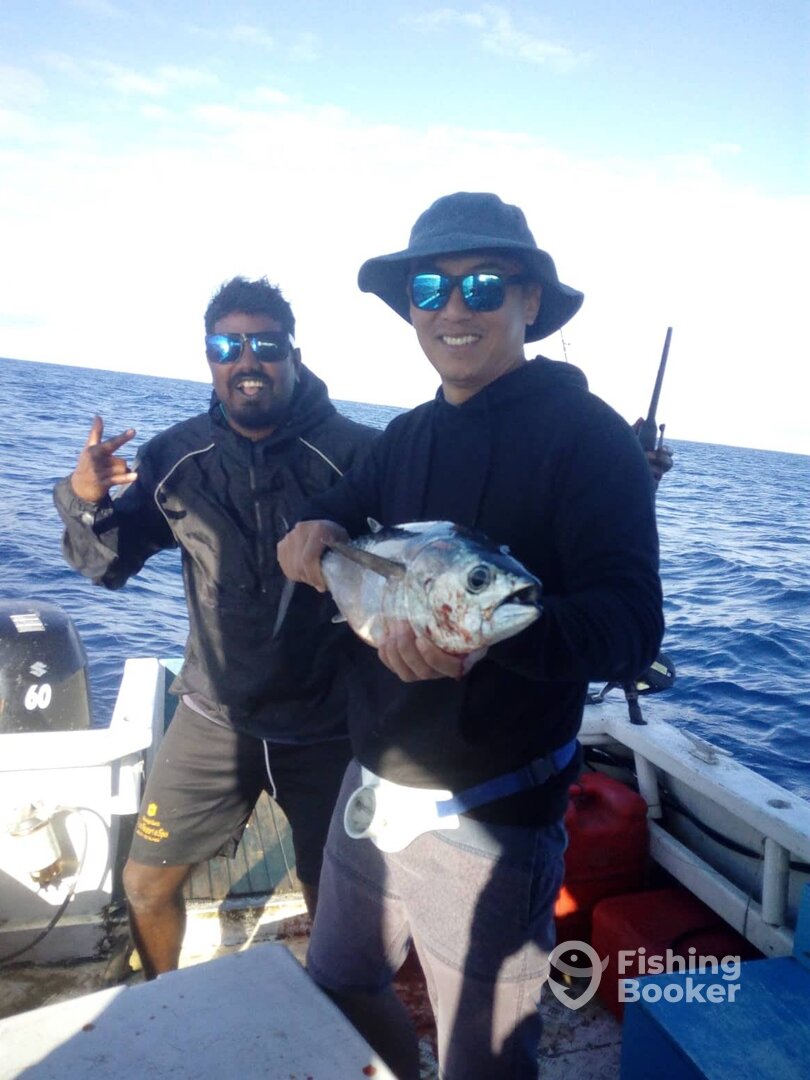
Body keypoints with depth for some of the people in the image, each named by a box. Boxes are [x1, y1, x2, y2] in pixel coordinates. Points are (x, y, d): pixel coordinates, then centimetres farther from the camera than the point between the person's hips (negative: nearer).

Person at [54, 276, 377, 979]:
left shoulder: (356, 452, -16)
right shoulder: (178, 457, -4)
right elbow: (108, 565, 2)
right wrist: (85, 499, -18)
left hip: (326, 726, -3)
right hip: (215, 715, 4)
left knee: (333, 901, 13)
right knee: (146, 884, 16)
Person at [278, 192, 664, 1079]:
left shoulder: (585, 434, -14)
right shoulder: (409, 434, 6)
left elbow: (632, 627, -22)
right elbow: (340, 507, 13)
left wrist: (492, 631, -42)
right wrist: (316, 530, -12)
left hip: (490, 818, -6)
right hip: (370, 784, 7)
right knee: (335, 993, 25)